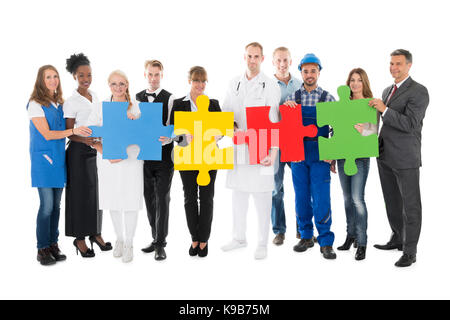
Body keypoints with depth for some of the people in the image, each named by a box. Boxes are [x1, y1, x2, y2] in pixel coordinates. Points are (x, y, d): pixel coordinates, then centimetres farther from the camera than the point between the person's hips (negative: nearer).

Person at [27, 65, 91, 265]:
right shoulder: (35, 104, -7)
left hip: (59, 158, 6)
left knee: (56, 205, 9)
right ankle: (42, 249, 4)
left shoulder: (60, 103, 13)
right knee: (47, 205, -7)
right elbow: (47, 134, -14)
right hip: (43, 159, -6)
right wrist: (73, 131, -24)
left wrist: (84, 134, 5)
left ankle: (53, 244, 18)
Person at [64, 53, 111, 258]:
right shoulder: (71, 102, -10)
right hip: (79, 151, -6)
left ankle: (95, 233, 22)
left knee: (97, 191, 10)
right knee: (80, 193, 0)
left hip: (97, 149, 6)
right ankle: (79, 238, 10)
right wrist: (84, 140, -29)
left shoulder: (95, 97, 10)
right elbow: (68, 132, -13)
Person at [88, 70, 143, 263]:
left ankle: (129, 244, 12)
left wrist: (135, 121, -16)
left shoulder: (136, 106, 4)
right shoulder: (101, 107, 5)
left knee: (131, 201, -2)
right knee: (113, 202, 10)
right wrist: (106, 153, -10)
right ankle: (119, 238, 28)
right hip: (108, 160, 1)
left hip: (131, 159, -1)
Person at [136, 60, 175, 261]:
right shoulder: (137, 98, 11)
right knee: (149, 199, 11)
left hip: (164, 155, -4)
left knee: (162, 199, -4)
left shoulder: (169, 98, -2)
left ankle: (160, 244, 1)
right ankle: (156, 238, 24)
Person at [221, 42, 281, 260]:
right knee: (238, 194, 12)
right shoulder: (234, 84, 12)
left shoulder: (270, 86, -3)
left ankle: (262, 243, 11)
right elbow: (225, 112, 16)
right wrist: (232, 126, -7)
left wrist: (273, 152, -14)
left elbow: (275, 122, -6)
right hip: (238, 147, 5)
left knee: (262, 196, 0)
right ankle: (239, 238, 26)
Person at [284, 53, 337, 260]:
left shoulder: (327, 98, 2)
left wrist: (332, 157, -3)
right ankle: (306, 237, 22)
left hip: (319, 156, -2)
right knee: (301, 198, 9)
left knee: (321, 199, -4)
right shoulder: (293, 98, 7)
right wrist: (284, 107, -9)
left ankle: (326, 242, 5)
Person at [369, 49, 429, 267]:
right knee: (392, 202, 18)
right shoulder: (387, 91, 15)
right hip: (385, 156, 8)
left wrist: (384, 109, -23)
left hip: (406, 158, -8)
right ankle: (397, 239, 33)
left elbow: (410, 124, -21)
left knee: (410, 204, 0)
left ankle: (410, 251, 7)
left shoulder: (418, 92, -10)